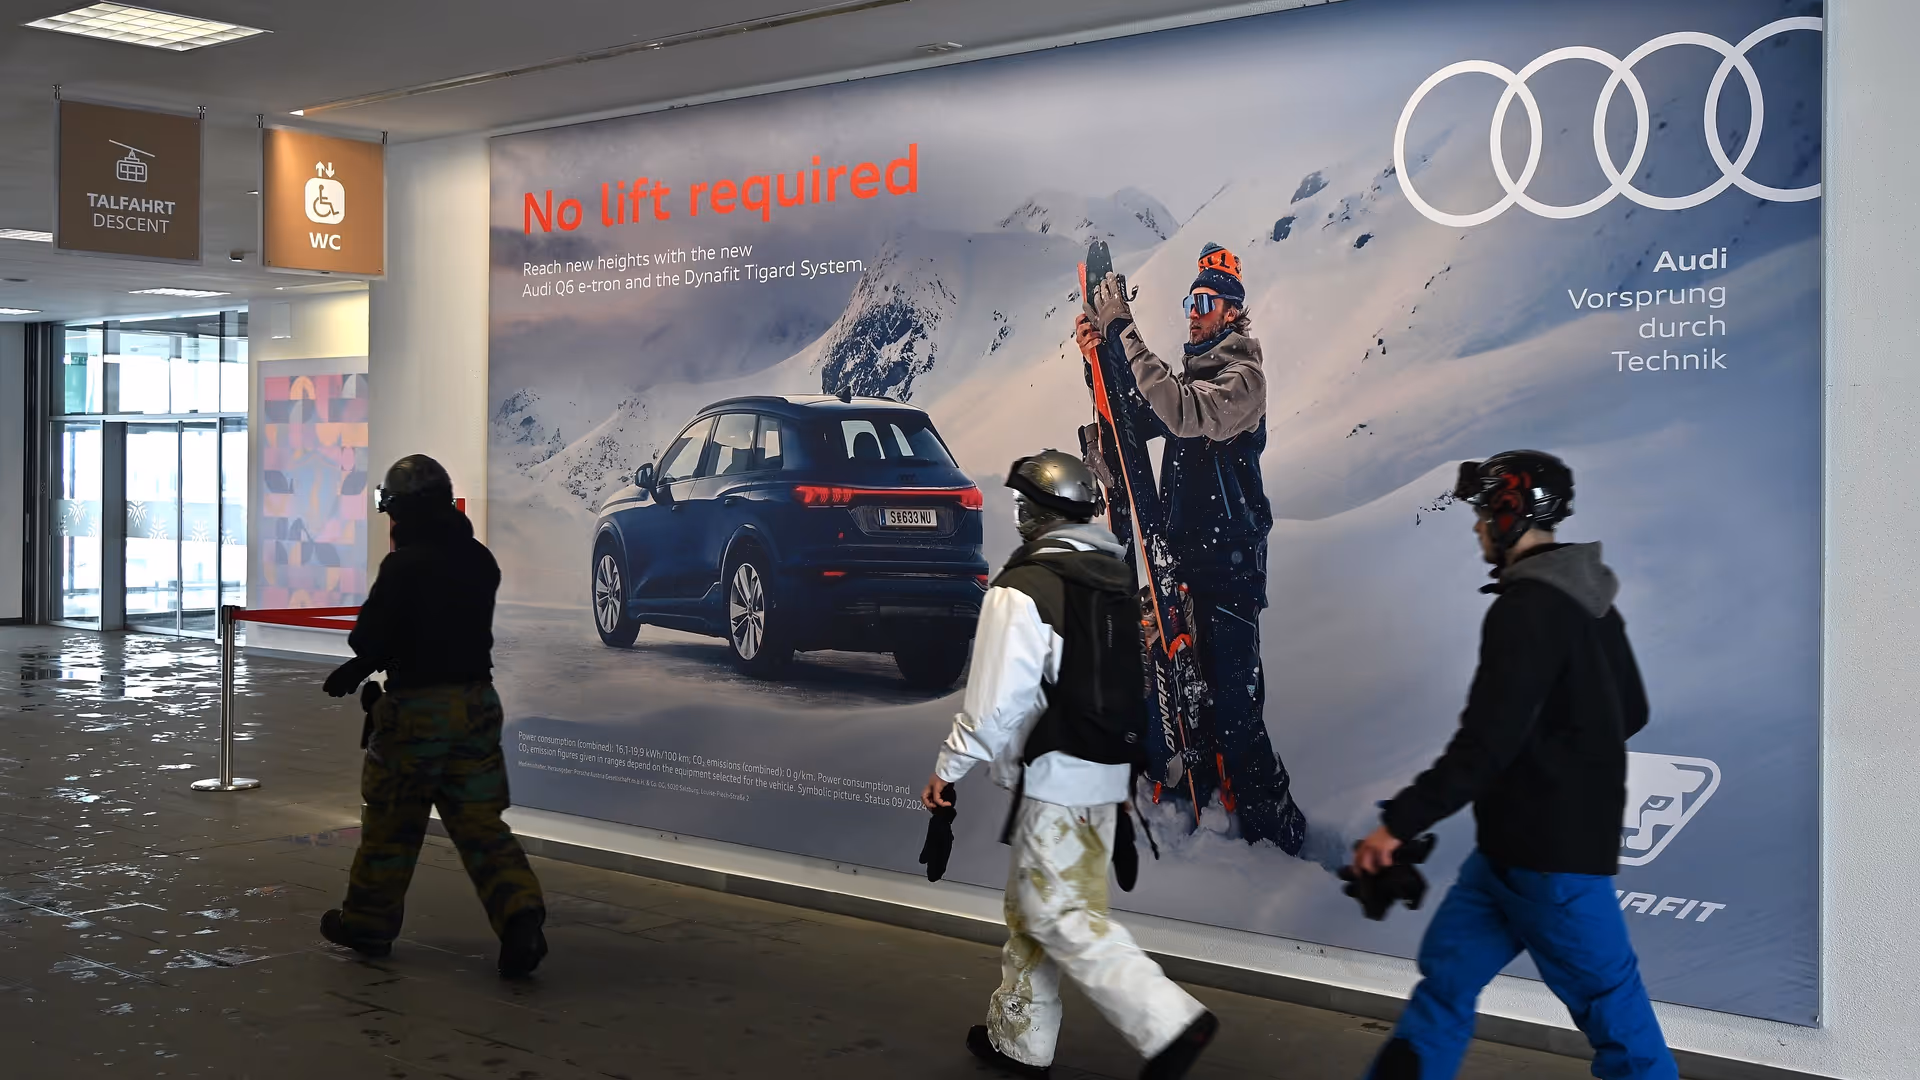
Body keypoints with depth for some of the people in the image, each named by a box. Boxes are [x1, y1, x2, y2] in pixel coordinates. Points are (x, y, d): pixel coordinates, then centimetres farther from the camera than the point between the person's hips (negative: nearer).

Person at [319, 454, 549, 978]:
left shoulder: (403, 566, -16)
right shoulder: (480, 561, 6)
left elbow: (373, 637, -13)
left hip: (418, 704, -5)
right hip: (478, 699, 5)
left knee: (392, 820, 12)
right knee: (480, 822, 7)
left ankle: (369, 921, 27)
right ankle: (520, 916, -9)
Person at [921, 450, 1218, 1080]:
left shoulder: (1022, 590, -14)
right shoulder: (1117, 580, 10)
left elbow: (997, 696, -17)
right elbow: (1131, 683, 15)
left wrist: (951, 766, -7)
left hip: (1055, 774, -8)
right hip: (1108, 773, 9)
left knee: (1057, 914, -4)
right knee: (1034, 905, 17)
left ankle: (1167, 1022, -12)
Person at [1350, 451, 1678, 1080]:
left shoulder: (1528, 609, -20)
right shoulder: (1587, 602, 11)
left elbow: (1486, 741, -26)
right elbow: (1631, 712, 21)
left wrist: (1399, 823, -23)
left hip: (1552, 852, -10)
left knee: (1607, 1004, 1)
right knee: (1446, 975, 13)